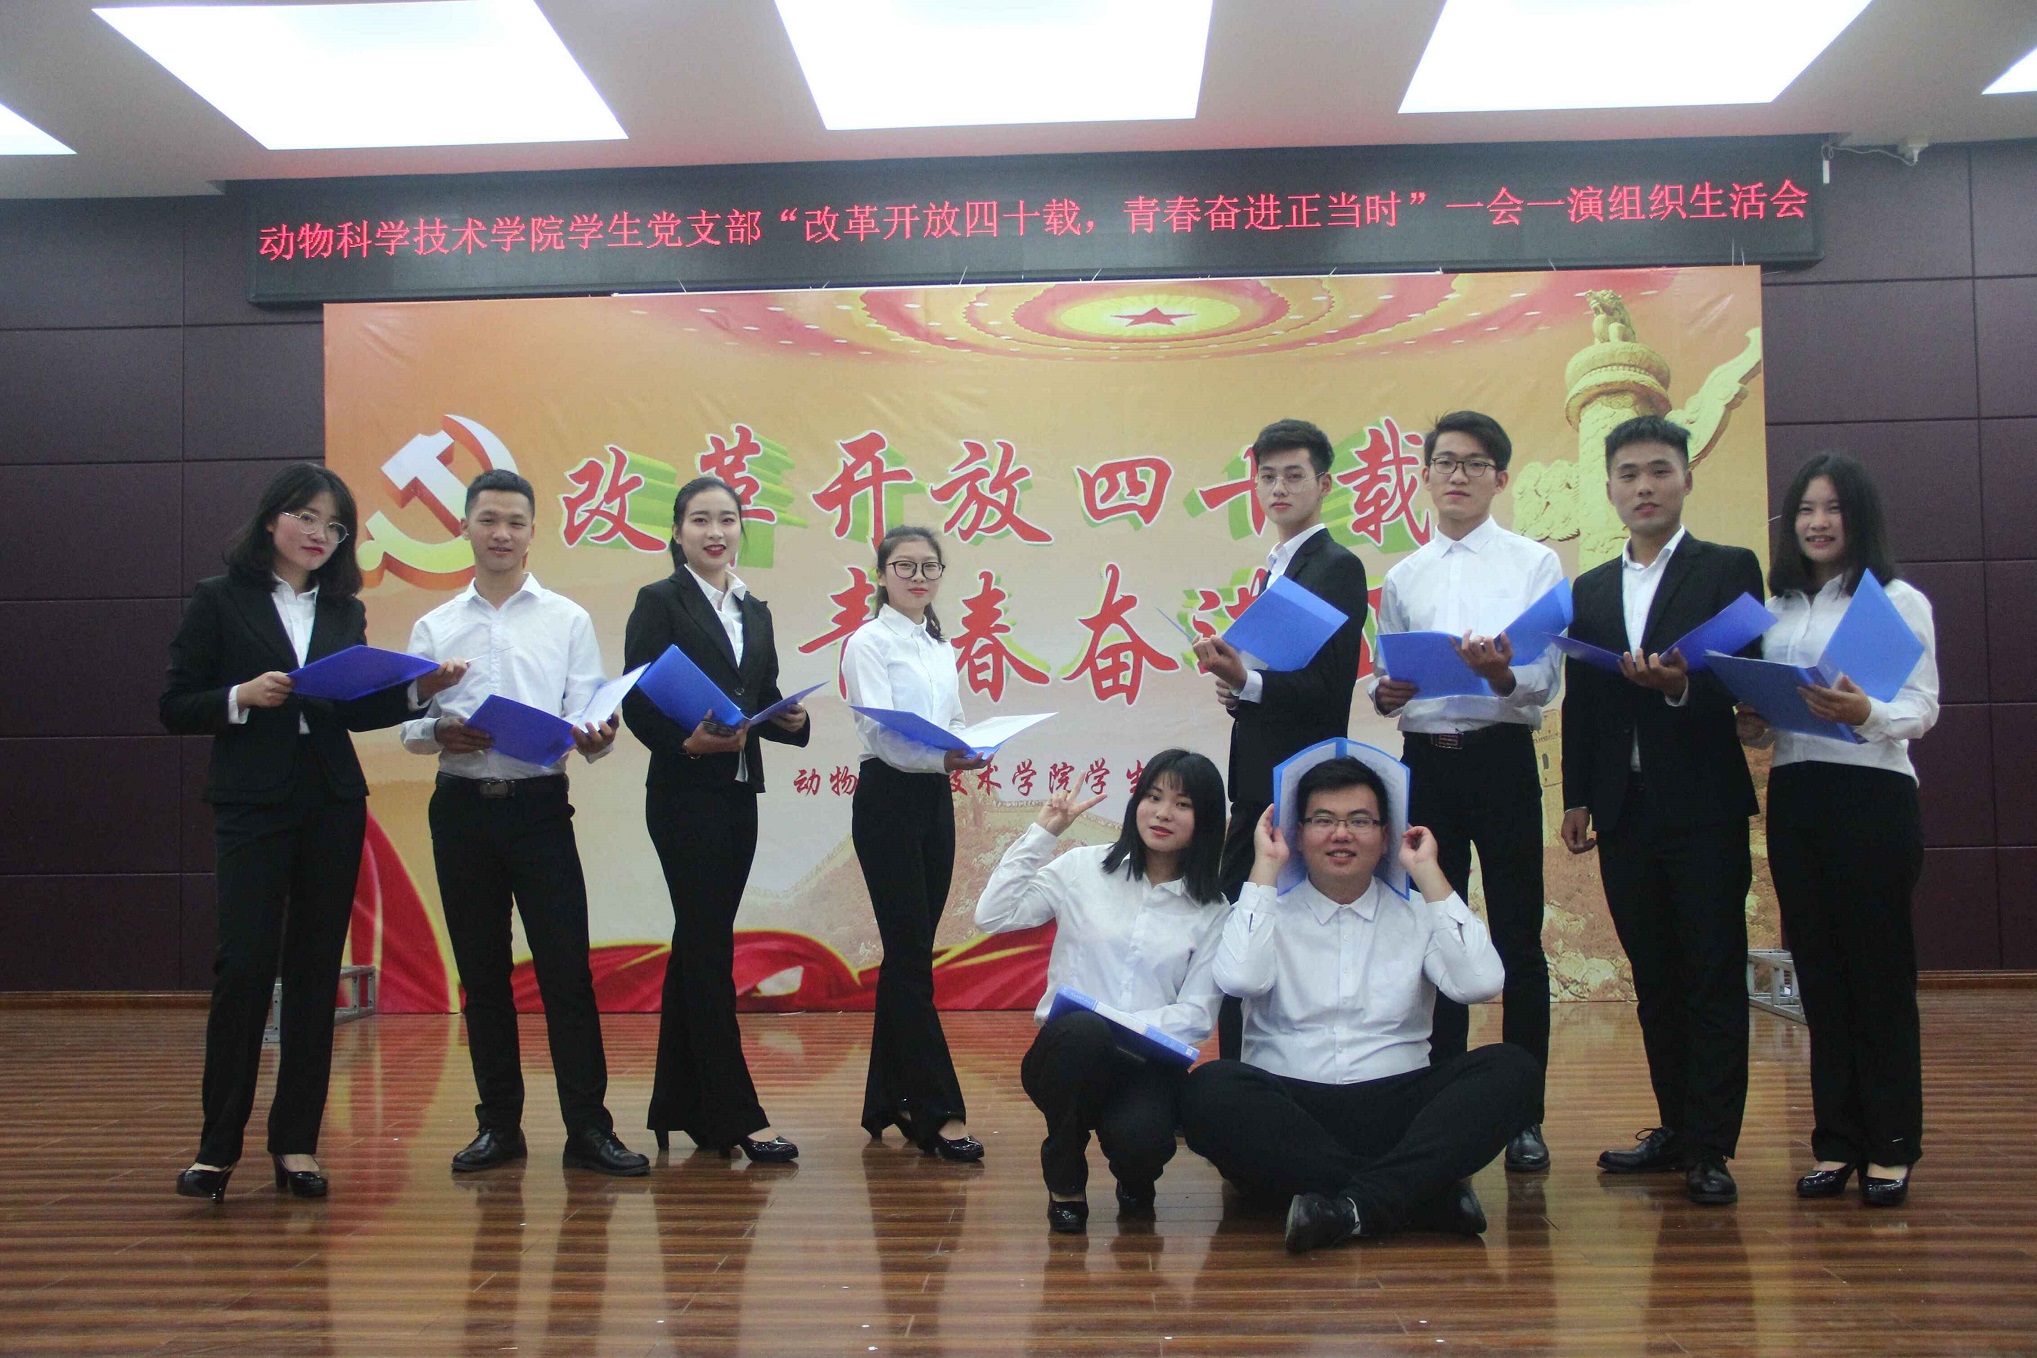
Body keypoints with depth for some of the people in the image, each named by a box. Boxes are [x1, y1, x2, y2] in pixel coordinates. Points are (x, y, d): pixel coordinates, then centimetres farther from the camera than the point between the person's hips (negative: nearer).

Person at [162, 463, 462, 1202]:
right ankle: (217, 1147, 4)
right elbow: (175, 709, -1)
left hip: (333, 807, 4)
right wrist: (242, 697, -18)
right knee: (244, 967, -8)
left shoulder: (344, 612, 12)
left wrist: (418, 690, -1)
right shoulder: (219, 601, 2)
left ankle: (296, 1143, 13)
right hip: (252, 806, -4)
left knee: (315, 973, 5)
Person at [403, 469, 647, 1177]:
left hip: (539, 805, -2)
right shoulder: (434, 627, 12)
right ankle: (499, 1123, 19)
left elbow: (588, 715, 1)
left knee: (566, 968, -6)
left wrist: (595, 738, -22)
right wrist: (438, 733, -13)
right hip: (461, 807, 2)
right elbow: (407, 726, 9)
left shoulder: (567, 620, 7)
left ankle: (587, 1128, -2)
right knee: (481, 971, 8)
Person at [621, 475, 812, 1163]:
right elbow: (636, 701, -9)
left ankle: (679, 1106, 19)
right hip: (684, 793, -6)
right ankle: (735, 1117, -3)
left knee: (698, 946, 11)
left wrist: (791, 720, -5)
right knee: (710, 950, -6)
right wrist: (688, 741, -25)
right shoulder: (659, 602, -2)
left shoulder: (754, 610, 16)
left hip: (738, 793, 6)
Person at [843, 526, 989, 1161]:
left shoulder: (942, 649, 17)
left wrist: (972, 751, -5)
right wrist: (942, 755, -32)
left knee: (910, 953, 9)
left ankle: (890, 1100, 18)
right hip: (888, 800, -7)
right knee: (911, 957, -8)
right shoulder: (868, 643, -4)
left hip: (936, 800, 7)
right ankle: (938, 1111, -7)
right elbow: (881, 733, -16)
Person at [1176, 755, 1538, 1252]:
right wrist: (1265, 869, -1)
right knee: (1211, 1090, -32)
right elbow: (1239, 978, -11)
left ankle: (1356, 1206, -33)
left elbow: (1480, 983, -5)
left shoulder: (1417, 915, 15)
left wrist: (1429, 875, 2)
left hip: (1397, 1108, 2)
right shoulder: (1270, 913, 11)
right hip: (1287, 1113, -1)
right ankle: (1424, 1192, -29)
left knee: (1510, 1068, -22)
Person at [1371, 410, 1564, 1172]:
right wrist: (1385, 695, -8)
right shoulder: (1402, 578, 12)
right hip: (1426, 759, 3)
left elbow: (1545, 685, -5)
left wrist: (1502, 675, -26)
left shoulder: (1534, 563, 2)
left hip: (1501, 758, -3)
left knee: (1518, 938, 2)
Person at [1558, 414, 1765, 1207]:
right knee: (1654, 978, 10)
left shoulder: (1729, 569, 2)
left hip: (1704, 807, -4)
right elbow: (1579, 704, 12)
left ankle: (1711, 1148, 2)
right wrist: (1576, 798, 8)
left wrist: (1681, 687, -26)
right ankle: (1675, 1128, 19)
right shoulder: (1589, 591, 15)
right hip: (1625, 813, 5)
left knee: (1712, 977, -2)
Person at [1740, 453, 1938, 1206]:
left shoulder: (1898, 601, 0)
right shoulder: (1778, 609, 15)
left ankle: (1891, 1145, 10)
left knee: (1879, 971, 0)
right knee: (1819, 973, 8)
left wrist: (1865, 714, -27)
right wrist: (1753, 725, -3)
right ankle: (1836, 1140, 16)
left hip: (1872, 795, -5)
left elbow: (1922, 708, -8)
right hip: (1793, 797, 5)